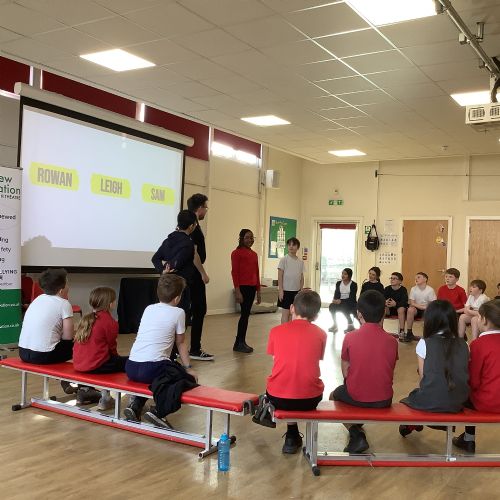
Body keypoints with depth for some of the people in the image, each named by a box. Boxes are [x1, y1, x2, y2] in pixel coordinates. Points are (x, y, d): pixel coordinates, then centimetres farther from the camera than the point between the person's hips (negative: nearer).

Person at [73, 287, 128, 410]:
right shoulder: (110, 322, -9)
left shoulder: (85, 319, 15)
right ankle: (105, 396, -5)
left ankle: (83, 389, 31)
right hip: (95, 366, -9)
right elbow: (111, 346, -2)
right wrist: (116, 357, 18)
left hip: (78, 364, 9)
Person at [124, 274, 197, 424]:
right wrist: (188, 368, 17)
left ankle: (136, 405, 17)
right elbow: (180, 343, 9)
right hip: (152, 369, -6)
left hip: (130, 368, 7)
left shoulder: (149, 308, 15)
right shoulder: (178, 313, 1)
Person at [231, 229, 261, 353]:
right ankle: (239, 343, 2)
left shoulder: (254, 254, 16)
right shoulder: (237, 253, -5)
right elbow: (234, 272, -10)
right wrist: (237, 290, -16)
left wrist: (258, 290, 17)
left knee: (246, 314, 9)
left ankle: (241, 342, 16)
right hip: (243, 287, -7)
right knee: (245, 314, -6)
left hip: (252, 288, 7)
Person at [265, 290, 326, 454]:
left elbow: (276, 361, 10)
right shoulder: (320, 334, 0)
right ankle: (292, 438, 31)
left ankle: (292, 437, 32)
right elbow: (315, 362, 9)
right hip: (309, 400, 0)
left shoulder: (276, 331, -1)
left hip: (278, 398, 1)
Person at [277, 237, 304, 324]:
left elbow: (301, 277, 11)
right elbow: (280, 275, -9)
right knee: (285, 313, -2)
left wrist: (301, 290, 7)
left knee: (292, 313, 10)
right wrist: (280, 290, -14)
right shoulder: (284, 259, -6)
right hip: (286, 290, -4)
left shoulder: (300, 261, 7)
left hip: (296, 291, 5)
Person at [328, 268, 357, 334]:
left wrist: (341, 301, -25)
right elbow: (336, 295, 8)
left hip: (350, 304, -4)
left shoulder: (353, 284, -3)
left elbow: (352, 298, -12)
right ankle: (335, 325, -17)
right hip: (340, 303, 4)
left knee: (344, 307, -36)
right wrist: (335, 300, -17)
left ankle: (350, 324, -17)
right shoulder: (338, 283, 11)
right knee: (332, 306, -27)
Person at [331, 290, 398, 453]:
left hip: (356, 397, -3)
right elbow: (390, 374, 4)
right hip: (384, 401, 4)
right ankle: (357, 427, 31)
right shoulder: (391, 341, -7)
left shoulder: (350, 338, -12)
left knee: (334, 395, 29)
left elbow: (345, 372, -3)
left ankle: (356, 434, 11)